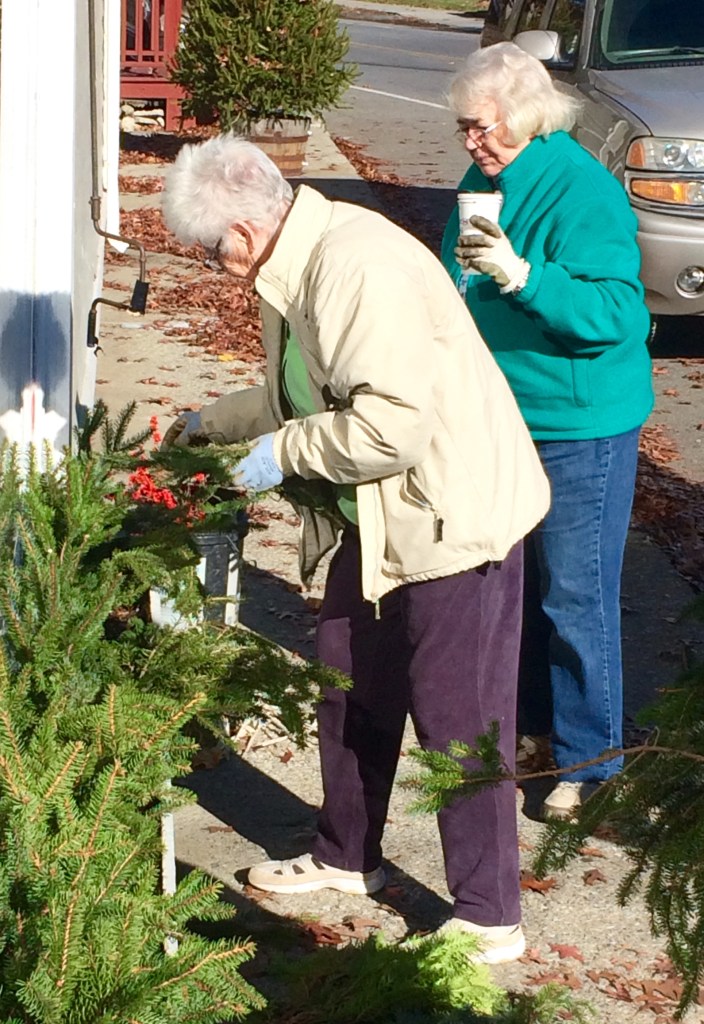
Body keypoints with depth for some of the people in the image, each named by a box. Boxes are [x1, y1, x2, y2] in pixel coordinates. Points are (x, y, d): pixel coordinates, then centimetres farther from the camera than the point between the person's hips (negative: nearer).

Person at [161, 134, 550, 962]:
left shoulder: (357, 267, -27)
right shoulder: (297, 266, 5)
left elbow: (393, 424, -33)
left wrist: (286, 452, -20)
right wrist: (213, 423, 23)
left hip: (453, 515, -10)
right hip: (375, 520, 10)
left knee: (458, 720, -1)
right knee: (350, 689, 21)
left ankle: (489, 918, 13)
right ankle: (347, 857, 41)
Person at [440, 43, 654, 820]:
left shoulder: (582, 193, -20)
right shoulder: (487, 182, 5)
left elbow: (613, 313, -28)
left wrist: (522, 275, -37)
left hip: (577, 427, -8)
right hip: (502, 417, 8)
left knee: (574, 596, -1)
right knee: (511, 580, 19)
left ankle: (587, 760, 12)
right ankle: (527, 718, 37)